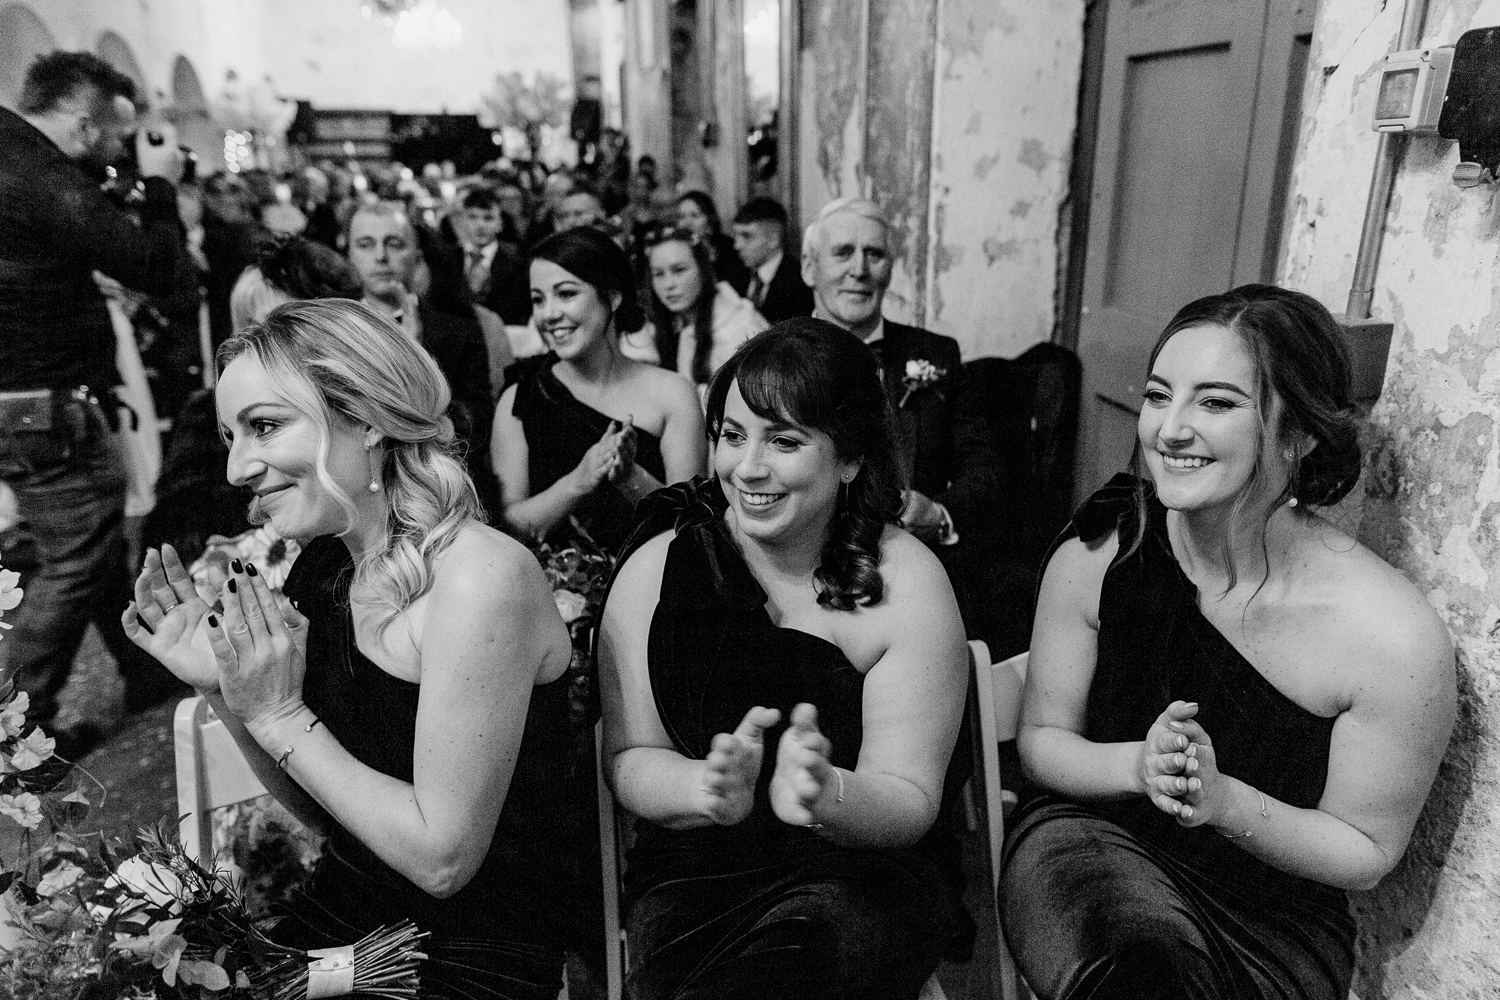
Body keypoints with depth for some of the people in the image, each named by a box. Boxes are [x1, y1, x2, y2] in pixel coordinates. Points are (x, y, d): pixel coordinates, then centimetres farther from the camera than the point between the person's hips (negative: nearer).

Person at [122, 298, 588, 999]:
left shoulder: (482, 577, -24)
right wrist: (225, 691, -7)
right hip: (338, 916, 6)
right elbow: (322, 812, 7)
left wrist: (279, 713, -17)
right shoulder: (325, 562, -2)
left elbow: (443, 857, -20)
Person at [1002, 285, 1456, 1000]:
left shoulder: (1394, 635, -18)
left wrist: (1220, 799, -23)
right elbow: (1041, 739, -1)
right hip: (1089, 835, 0)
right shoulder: (1097, 553, -13)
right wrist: (1139, 766, -22)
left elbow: (1365, 850, -4)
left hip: (1274, 920, 1)